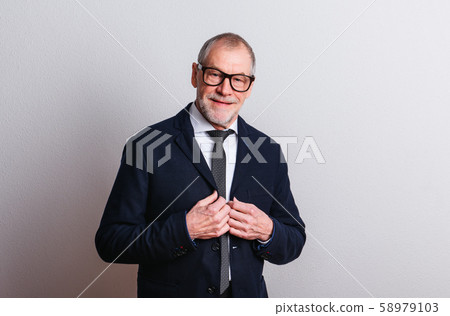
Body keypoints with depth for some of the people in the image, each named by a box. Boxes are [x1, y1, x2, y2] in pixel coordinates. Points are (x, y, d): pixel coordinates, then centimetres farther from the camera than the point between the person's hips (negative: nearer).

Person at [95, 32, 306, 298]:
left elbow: (294, 244, 3)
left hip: (248, 297, 3)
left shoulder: (269, 151, -2)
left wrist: (267, 231, -17)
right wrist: (185, 229, -24)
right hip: (172, 296, -2)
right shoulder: (148, 146, -12)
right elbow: (110, 241, -14)